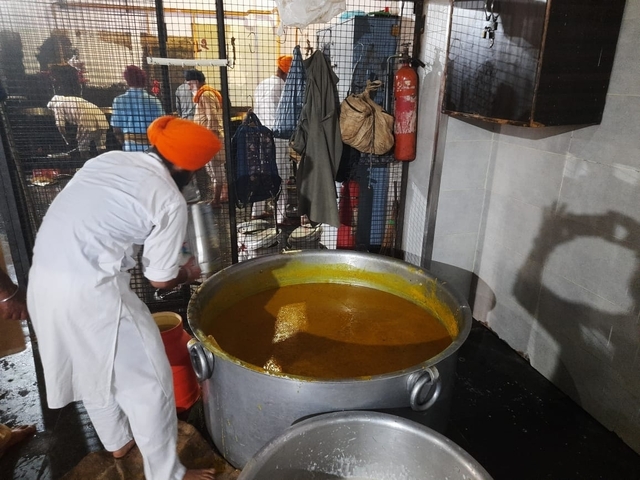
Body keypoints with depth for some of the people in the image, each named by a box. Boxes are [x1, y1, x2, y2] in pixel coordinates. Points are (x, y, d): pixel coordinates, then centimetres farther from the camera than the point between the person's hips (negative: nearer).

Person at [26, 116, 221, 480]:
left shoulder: (111, 160, 11)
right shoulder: (170, 200, -10)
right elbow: (161, 280, -4)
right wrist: (189, 273, 17)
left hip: (44, 277, 9)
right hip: (90, 289, -9)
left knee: (90, 366, 26)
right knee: (147, 380, 8)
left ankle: (118, 441, 48)